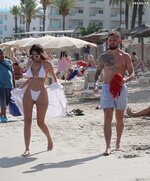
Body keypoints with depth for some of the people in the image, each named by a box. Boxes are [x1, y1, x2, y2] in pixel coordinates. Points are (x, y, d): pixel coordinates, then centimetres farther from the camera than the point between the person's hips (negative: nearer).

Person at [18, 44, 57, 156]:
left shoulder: (46, 64, -3)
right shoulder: (30, 63, 7)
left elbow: (54, 78, 8)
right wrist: (19, 88, 19)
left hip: (41, 94, -3)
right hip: (29, 94, 3)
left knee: (40, 122, 1)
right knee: (27, 122, -3)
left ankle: (49, 138, 32)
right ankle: (27, 149, -1)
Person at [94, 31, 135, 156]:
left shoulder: (125, 57, 1)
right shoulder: (103, 57, 5)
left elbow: (132, 73, 2)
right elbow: (98, 72, 14)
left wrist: (125, 79, -19)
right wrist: (95, 83, -5)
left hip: (120, 89, 0)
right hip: (107, 88, 0)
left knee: (119, 118, 13)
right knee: (107, 118, -11)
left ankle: (118, 142, 33)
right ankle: (108, 146, -13)